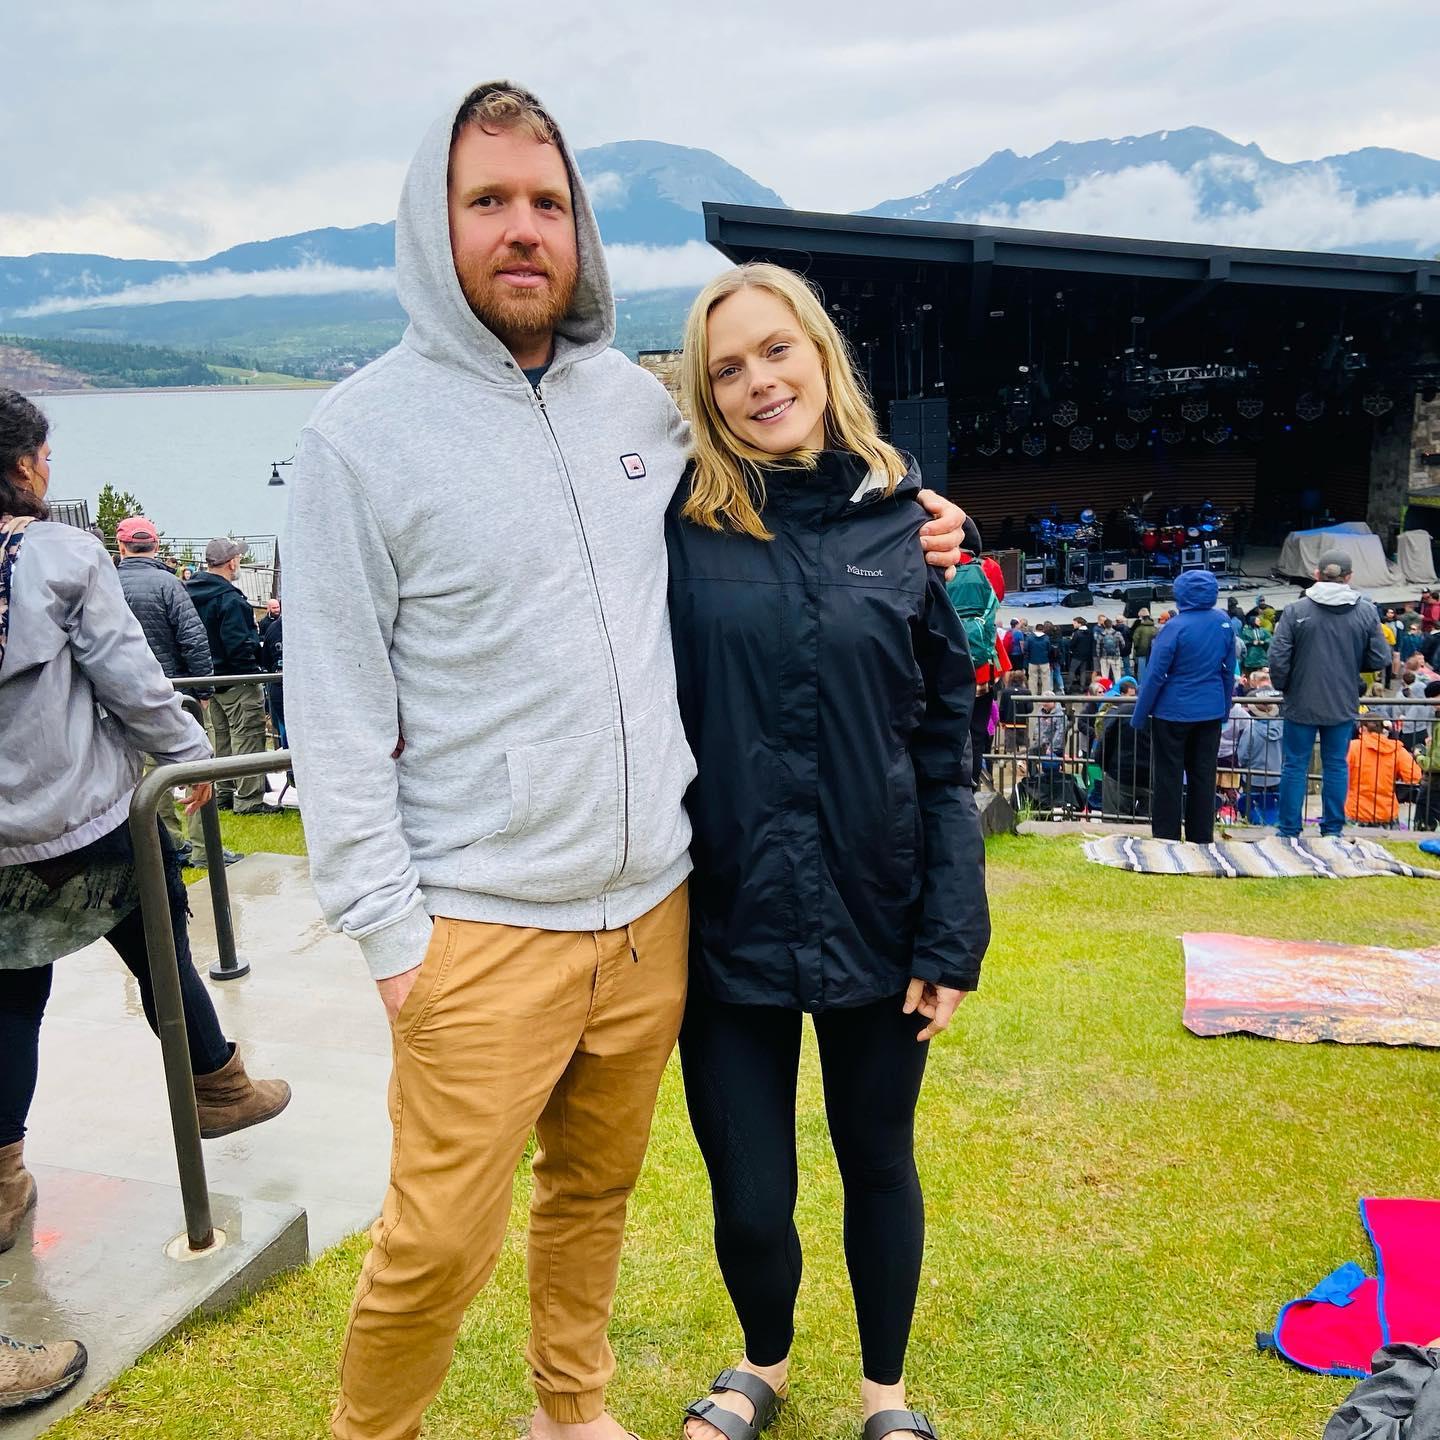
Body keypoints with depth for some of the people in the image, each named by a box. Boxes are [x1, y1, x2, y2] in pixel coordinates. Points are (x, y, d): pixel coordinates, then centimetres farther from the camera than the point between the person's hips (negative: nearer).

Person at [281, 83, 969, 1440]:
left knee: (597, 1189, 21)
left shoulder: (641, 399, 7)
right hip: (481, 931, -4)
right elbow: (335, 710, -8)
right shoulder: (361, 431, -7)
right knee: (437, 1242, 5)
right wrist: (388, 928, -10)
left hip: (654, 906, 5)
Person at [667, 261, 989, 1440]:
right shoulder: (681, 526, -4)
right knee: (748, 1198, 11)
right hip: (729, 924, 0)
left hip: (876, 920, 1)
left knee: (878, 1166, 19)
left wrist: (953, 936, -4)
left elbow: (948, 747, -1)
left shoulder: (903, 520, -2)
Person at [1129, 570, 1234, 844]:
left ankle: (1167, 837, 9)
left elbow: (1155, 675, -14)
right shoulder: (1224, 622, 0)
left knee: (1169, 775, 5)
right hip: (1211, 712, 5)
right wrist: (1225, 708, 19)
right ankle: (1202, 838, 18)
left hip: (1174, 711, -5)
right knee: (1203, 775, 11)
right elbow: (1229, 669, 8)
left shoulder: (1176, 627, -16)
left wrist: (1139, 715, -6)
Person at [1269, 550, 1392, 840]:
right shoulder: (1366, 612, -4)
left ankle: (1289, 830, 13)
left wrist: (1283, 686, 4)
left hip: (1301, 704, -2)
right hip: (1344, 705, 2)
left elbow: (1278, 657, -14)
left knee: (1295, 766, 7)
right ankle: (1333, 829, 19)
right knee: (1336, 766, 13)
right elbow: (1380, 660, -1)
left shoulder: (1296, 610, -11)